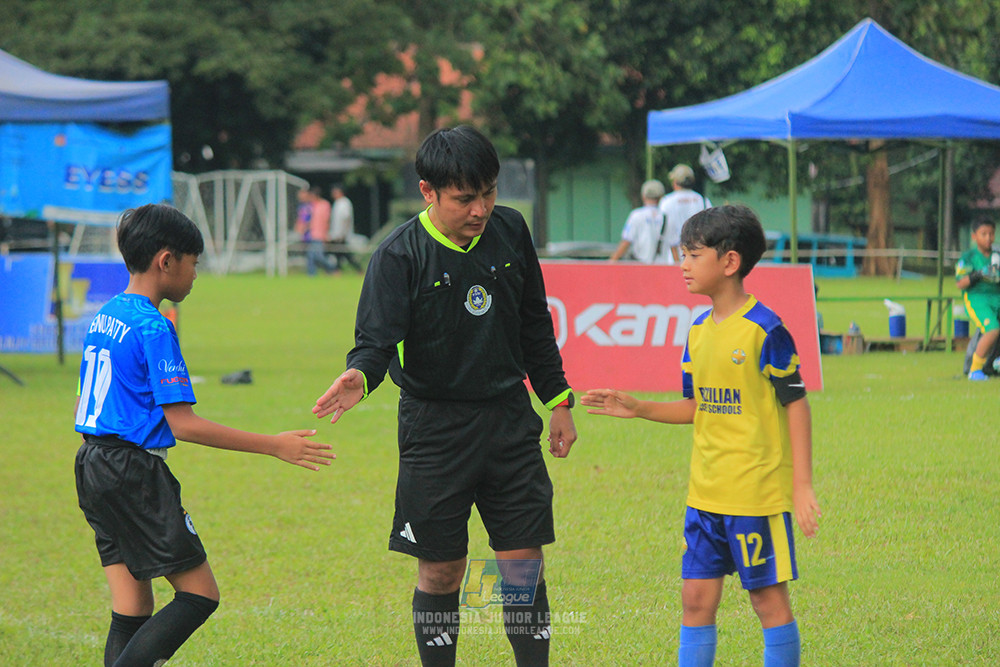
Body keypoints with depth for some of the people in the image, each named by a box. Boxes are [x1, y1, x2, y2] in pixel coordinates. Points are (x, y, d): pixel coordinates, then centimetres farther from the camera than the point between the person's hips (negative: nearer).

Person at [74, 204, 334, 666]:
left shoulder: (106, 316, 12)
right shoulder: (154, 329, -15)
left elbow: (84, 405, 20)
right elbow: (184, 424, -18)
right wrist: (273, 446, -16)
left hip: (93, 468, 9)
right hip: (135, 472, -9)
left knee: (132, 610, 9)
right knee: (199, 594, -4)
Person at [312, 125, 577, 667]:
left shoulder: (509, 231, 1)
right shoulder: (400, 255, -13)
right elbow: (377, 336, -21)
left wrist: (558, 400, 17)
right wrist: (361, 375, -43)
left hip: (509, 418, 3)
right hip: (436, 428, -3)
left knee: (524, 562, 3)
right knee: (441, 570, 3)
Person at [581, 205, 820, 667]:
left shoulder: (764, 330, -12)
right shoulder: (698, 332, 10)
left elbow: (795, 404, -10)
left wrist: (802, 483, -13)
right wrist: (637, 409, 6)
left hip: (758, 490, -7)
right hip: (705, 492, 7)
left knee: (768, 596, 1)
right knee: (696, 599, 8)